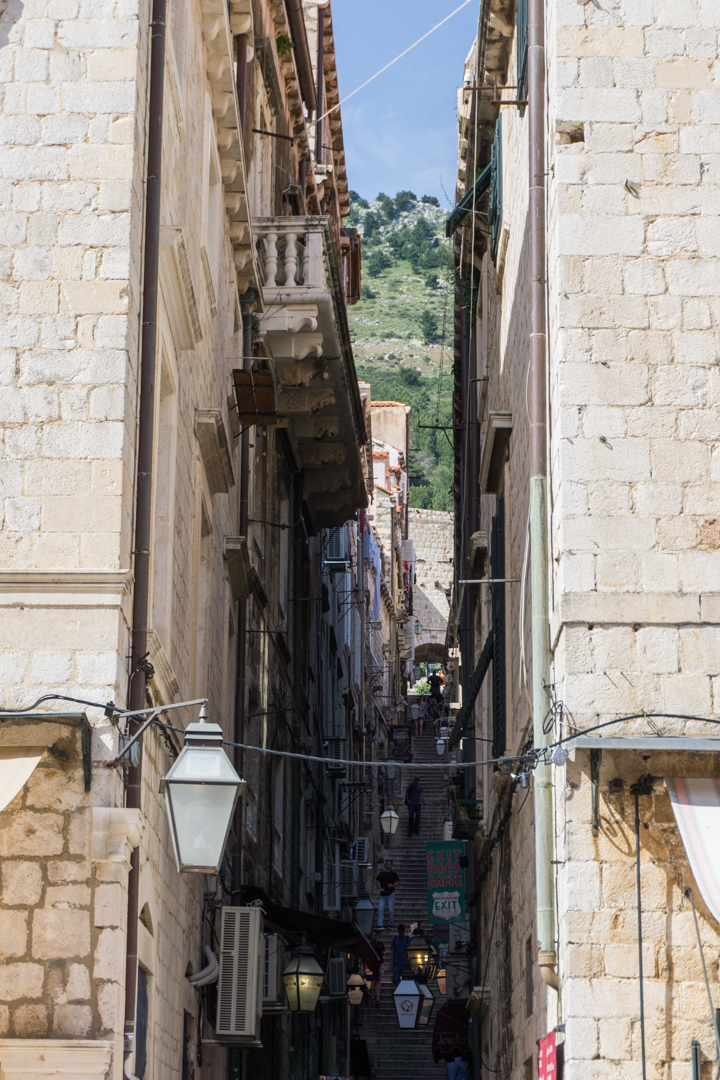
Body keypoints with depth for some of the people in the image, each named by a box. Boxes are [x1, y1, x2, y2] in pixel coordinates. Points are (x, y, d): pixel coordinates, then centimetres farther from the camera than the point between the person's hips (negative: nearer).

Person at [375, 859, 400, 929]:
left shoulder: (393, 874, 7)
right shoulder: (381, 874, 13)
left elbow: (398, 882, 4)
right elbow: (377, 882, 12)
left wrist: (392, 885, -15)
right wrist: (380, 888, -6)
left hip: (390, 894, -2)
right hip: (382, 894, 2)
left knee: (391, 910, -2)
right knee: (380, 909, -7)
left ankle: (392, 925, 9)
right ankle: (380, 925, -7)